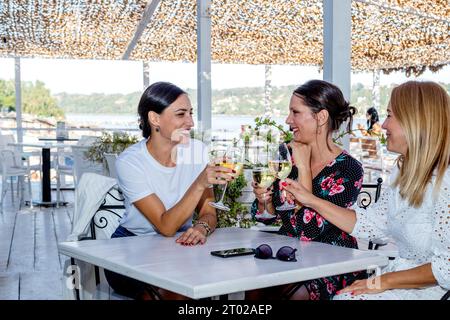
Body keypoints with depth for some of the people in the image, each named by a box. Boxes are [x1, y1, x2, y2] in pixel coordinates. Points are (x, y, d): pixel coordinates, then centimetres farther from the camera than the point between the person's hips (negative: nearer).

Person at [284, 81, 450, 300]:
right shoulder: (404, 174, 10)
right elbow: (371, 223, 12)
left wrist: (384, 281, -17)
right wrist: (311, 201, 11)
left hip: (430, 289, -8)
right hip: (403, 278, 8)